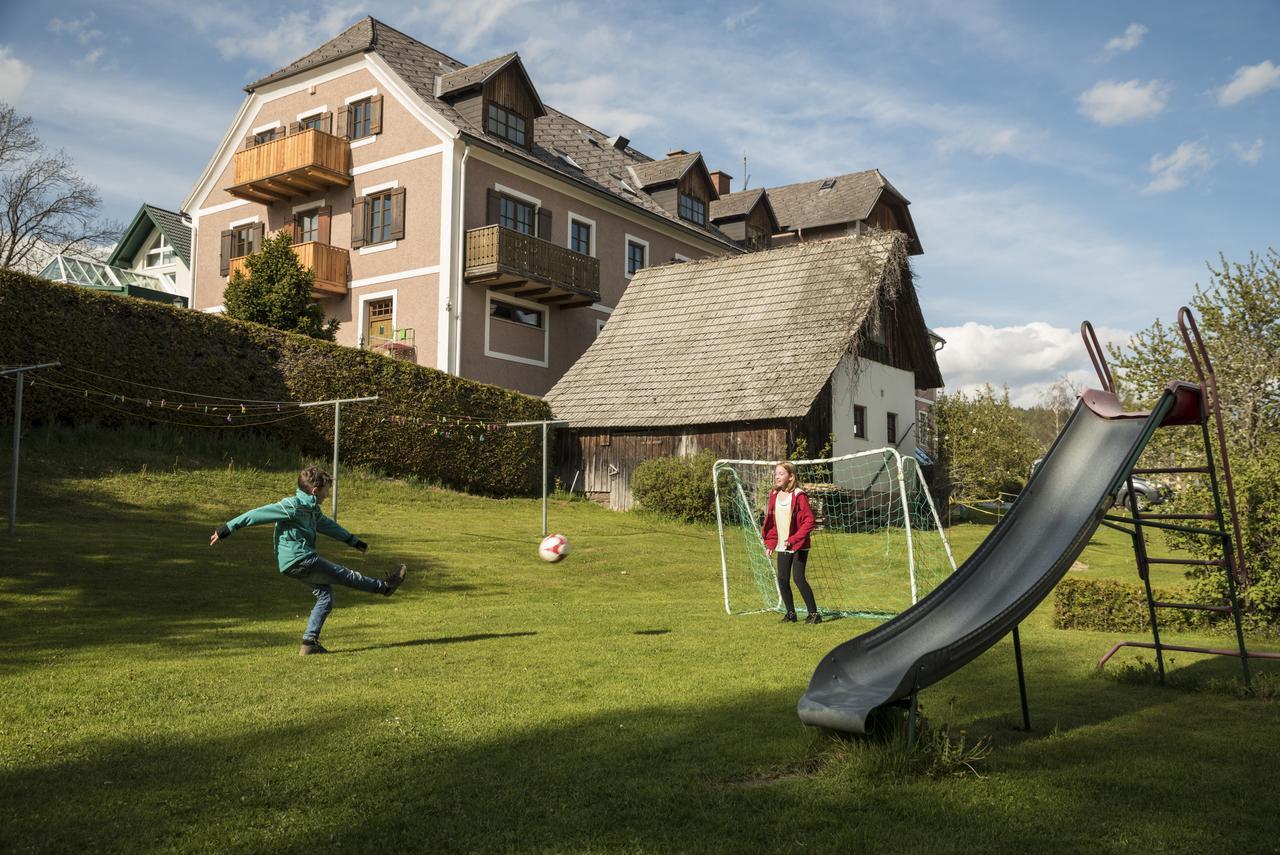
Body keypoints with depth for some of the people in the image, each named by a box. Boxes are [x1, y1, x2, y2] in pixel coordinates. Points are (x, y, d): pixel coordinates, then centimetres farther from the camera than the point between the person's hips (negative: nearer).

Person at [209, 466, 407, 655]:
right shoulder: (292, 506, -15)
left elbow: (328, 525, 29)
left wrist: (354, 541, 38)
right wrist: (227, 528, -17)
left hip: (302, 562, 10)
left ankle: (309, 642, 9)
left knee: (325, 596, 10)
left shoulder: (312, 509, 14)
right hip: (299, 560, -10)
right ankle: (385, 586, 18)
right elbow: (259, 514, -16)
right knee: (345, 575, 2)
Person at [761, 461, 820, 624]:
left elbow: (809, 520, -16)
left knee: (798, 578, -11)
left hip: (799, 546, -6)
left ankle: (814, 613, 1)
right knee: (782, 579, 4)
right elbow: (770, 521, 14)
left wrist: (794, 539, -21)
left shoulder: (799, 495, -13)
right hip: (782, 546, 6)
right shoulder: (774, 495, 6)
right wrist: (770, 543, 8)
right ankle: (790, 613, 18)